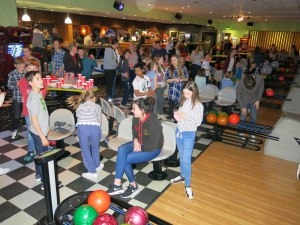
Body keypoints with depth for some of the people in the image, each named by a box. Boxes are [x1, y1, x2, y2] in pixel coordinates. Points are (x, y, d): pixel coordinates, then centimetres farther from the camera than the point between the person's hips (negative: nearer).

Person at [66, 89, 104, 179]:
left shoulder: (79, 106, 23)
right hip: (94, 128, 0)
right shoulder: (97, 106, 18)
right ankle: (97, 165, 44)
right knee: (95, 148, 23)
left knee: (85, 150, 15)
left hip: (82, 128, 0)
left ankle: (92, 172, 21)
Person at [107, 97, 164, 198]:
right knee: (121, 149, -21)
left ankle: (133, 186, 2)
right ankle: (117, 184, -19)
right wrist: (135, 141, -9)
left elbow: (153, 146, -25)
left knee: (124, 159, -20)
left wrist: (140, 148, -16)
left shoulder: (153, 124, -30)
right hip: (139, 143, 7)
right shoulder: (136, 119, -8)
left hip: (152, 149, -7)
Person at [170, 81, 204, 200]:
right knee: (181, 156, 20)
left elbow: (198, 122, -15)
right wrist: (177, 115, -8)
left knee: (186, 159, -5)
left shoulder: (198, 105, -16)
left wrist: (186, 116, -24)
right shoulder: (183, 101, 0)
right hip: (179, 131, 6)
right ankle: (182, 176, 39)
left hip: (189, 134, -6)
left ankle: (187, 186, 7)